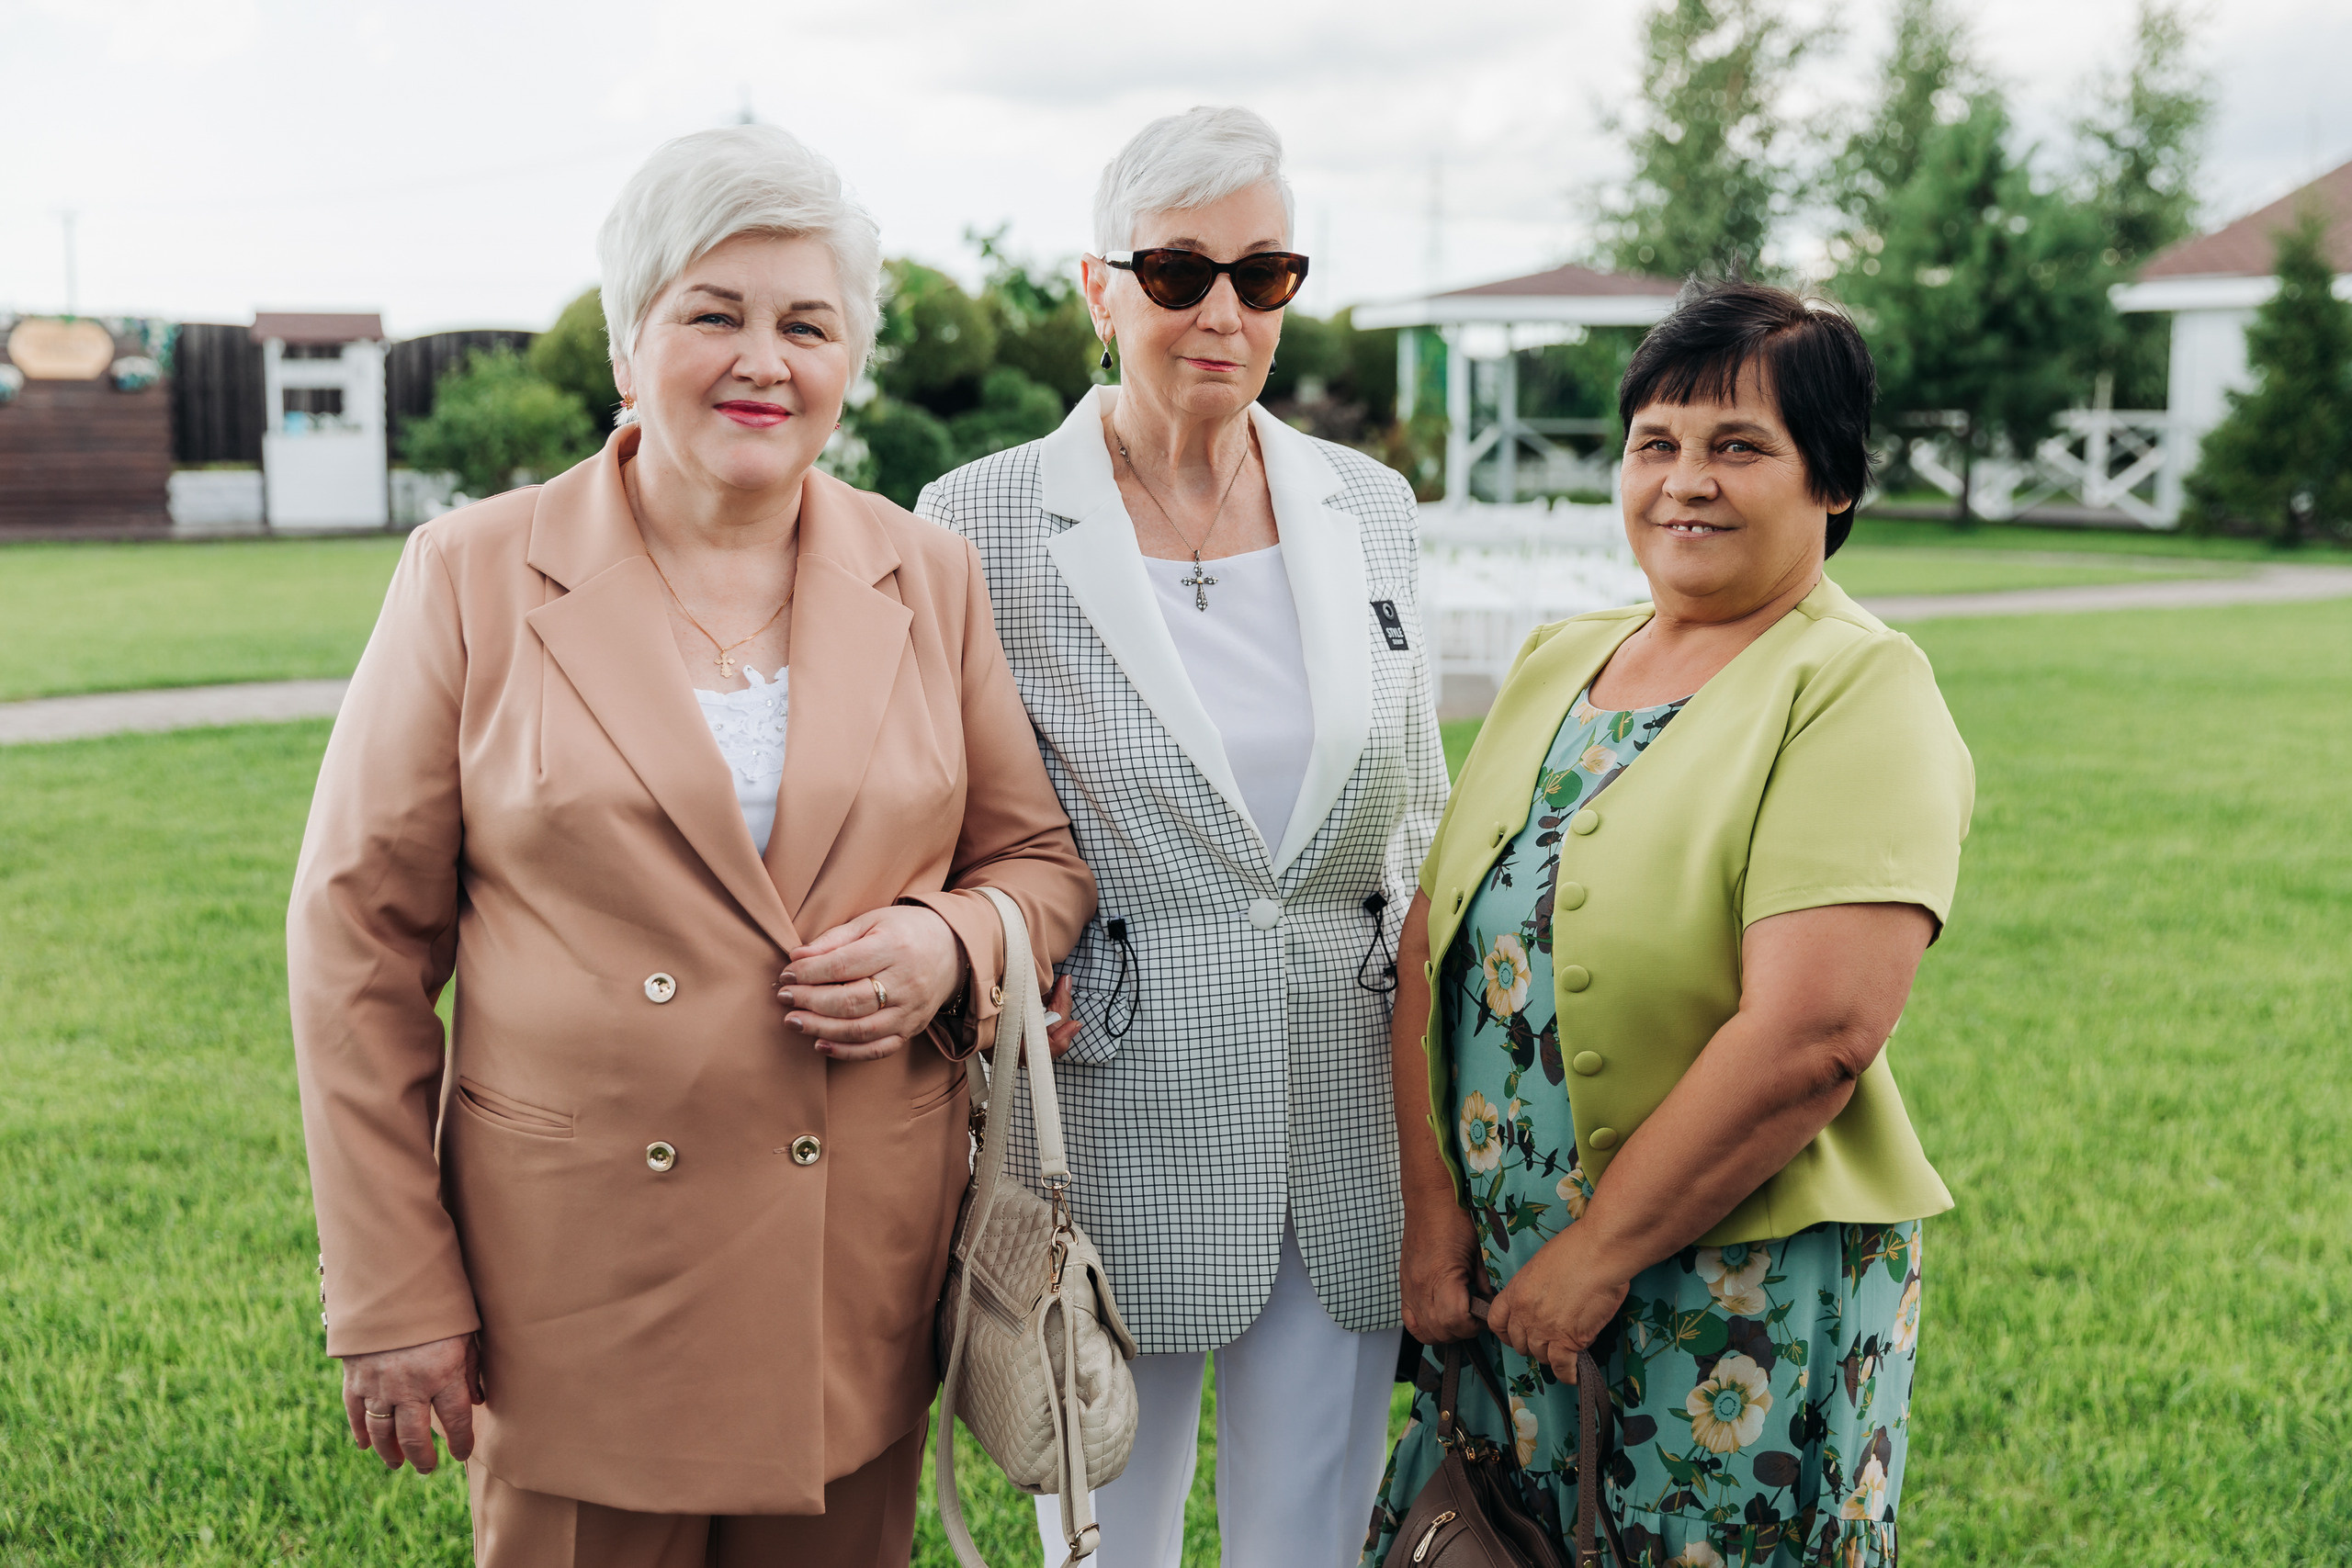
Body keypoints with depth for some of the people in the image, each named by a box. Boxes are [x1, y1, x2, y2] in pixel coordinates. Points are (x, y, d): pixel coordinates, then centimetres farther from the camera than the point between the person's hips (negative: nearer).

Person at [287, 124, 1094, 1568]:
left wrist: (952, 945, -11)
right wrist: (392, 1297, -5)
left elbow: (1044, 854, 13)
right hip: (576, 1284, -2)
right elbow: (361, 943, -3)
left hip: (864, 1280, 3)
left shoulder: (931, 580, 4)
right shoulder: (475, 576, -4)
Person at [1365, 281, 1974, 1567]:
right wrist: (1434, 1208, -3)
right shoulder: (1556, 662, 10)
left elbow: (1813, 1036, -20)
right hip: (1498, 1278, 6)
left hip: (1742, 1302, -6)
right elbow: (1433, 943, 6)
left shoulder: (1858, 688, -10)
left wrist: (1601, 1250, -16)